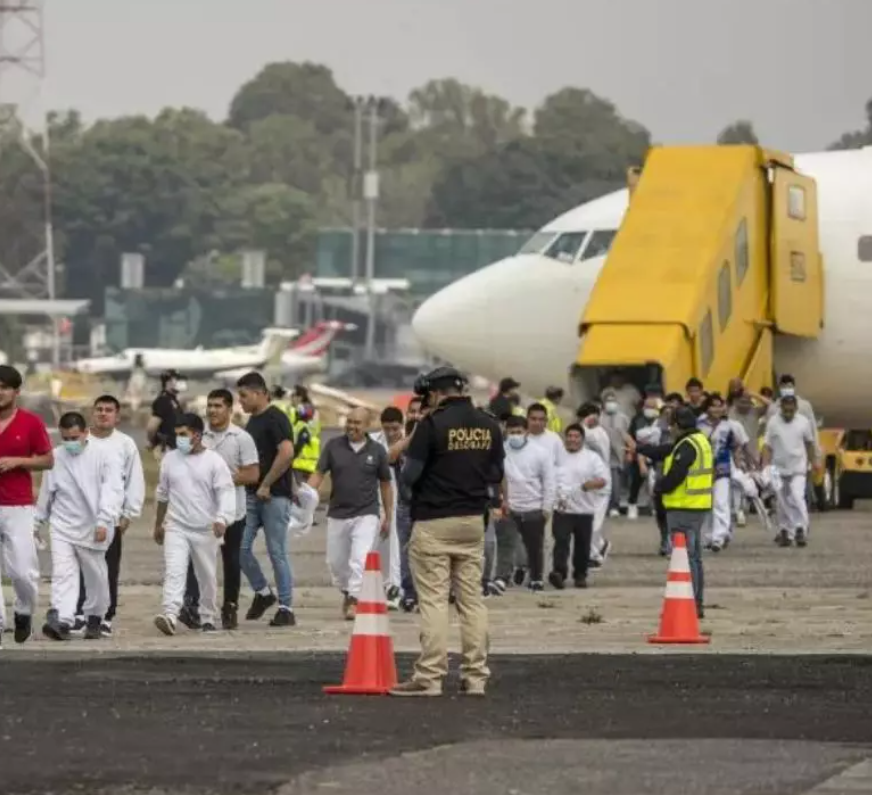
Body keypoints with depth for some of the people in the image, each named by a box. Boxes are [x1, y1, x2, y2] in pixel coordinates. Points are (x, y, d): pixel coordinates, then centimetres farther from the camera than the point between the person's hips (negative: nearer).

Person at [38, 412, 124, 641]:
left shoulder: (105, 454, -9)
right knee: (62, 573, -12)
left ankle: (94, 620, 30)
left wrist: (104, 521, -25)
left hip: (93, 529, -2)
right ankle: (62, 621, -24)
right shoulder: (55, 457, 3)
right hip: (62, 527, 2)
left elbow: (112, 489, -16)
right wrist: (37, 521, 21)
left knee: (96, 576, 11)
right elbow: (46, 493, 14)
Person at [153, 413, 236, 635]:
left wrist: (222, 519, -28)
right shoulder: (170, 459, 7)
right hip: (176, 528, 2)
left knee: (207, 576, 9)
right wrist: (158, 524, 23)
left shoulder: (214, 461, -5)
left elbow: (226, 493, -11)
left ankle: (208, 618, 25)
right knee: (173, 571, -15)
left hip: (205, 529, -2)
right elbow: (162, 494, 18)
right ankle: (170, 616, -28)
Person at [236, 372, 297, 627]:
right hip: (252, 495, 8)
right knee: (241, 547, 2)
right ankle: (262, 592, 18)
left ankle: (286, 608, 2)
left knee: (277, 553, -4)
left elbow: (287, 452, -23)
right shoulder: (253, 420, 16)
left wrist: (266, 485, -19)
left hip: (274, 496, -8)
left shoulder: (275, 419, -11)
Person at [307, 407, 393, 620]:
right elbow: (319, 473, -1)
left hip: (366, 515, -2)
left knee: (360, 559, -17)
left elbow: (385, 484, 8)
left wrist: (388, 517, 9)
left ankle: (354, 601, -16)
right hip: (337, 514, 2)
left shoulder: (376, 451, 1)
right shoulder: (333, 446, 2)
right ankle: (347, 592, 35)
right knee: (336, 562, 11)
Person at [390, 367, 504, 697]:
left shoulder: (433, 424, -13)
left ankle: (429, 676, -6)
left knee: (433, 599, -4)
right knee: (472, 598, 9)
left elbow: (409, 475, -13)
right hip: (473, 521, 5)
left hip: (433, 523, -5)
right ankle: (476, 676, 9)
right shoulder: (488, 425, 5)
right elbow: (496, 475, 12)